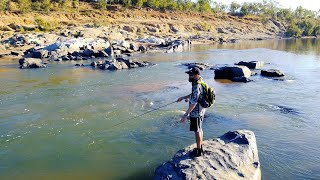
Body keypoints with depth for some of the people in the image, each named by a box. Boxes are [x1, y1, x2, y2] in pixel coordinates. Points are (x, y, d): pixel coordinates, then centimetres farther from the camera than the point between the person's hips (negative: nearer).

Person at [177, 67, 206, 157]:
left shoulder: (197, 86, -27)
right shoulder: (199, 83, 4)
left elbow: (194, 103, -30)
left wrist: (185, 115, -28)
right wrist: (183, 97, 19)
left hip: (196, 113, -10)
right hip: (200, 111, 10)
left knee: (197, 131, 4)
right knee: (199, 130, 20)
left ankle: (198, 151, 19)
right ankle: (200, 148, 34)